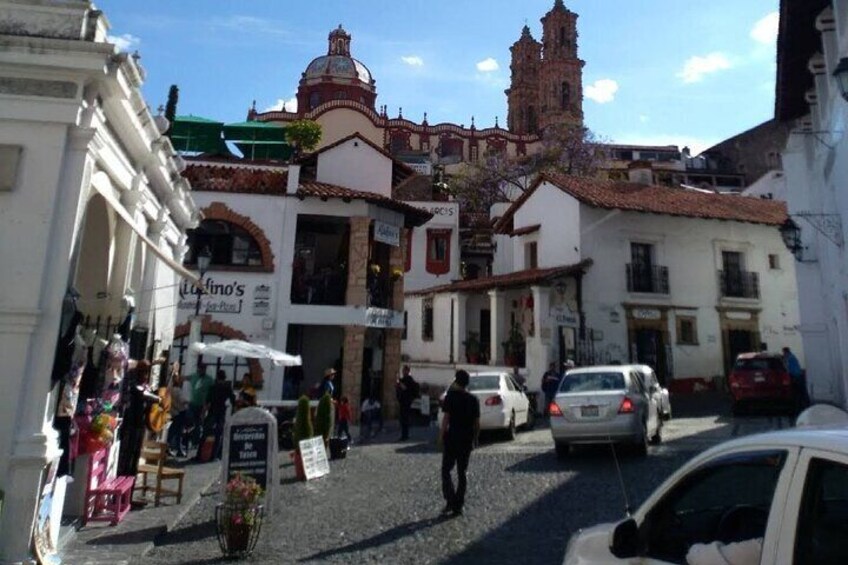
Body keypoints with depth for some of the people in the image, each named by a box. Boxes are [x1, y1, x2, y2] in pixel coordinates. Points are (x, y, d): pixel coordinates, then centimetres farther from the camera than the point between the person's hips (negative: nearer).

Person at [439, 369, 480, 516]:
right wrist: (475, 438, 14)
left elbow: (446, 418, -13)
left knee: (446, 470, 7)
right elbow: (477, 423, 4)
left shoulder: (451, 396, -9)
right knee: (462, 472, 12)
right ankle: (459, 506, 14)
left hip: (452, 438, -4)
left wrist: (441, 435, -5)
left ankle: (450, 501, -6)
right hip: (467, 440, 4)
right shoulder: (473, 399, 3)